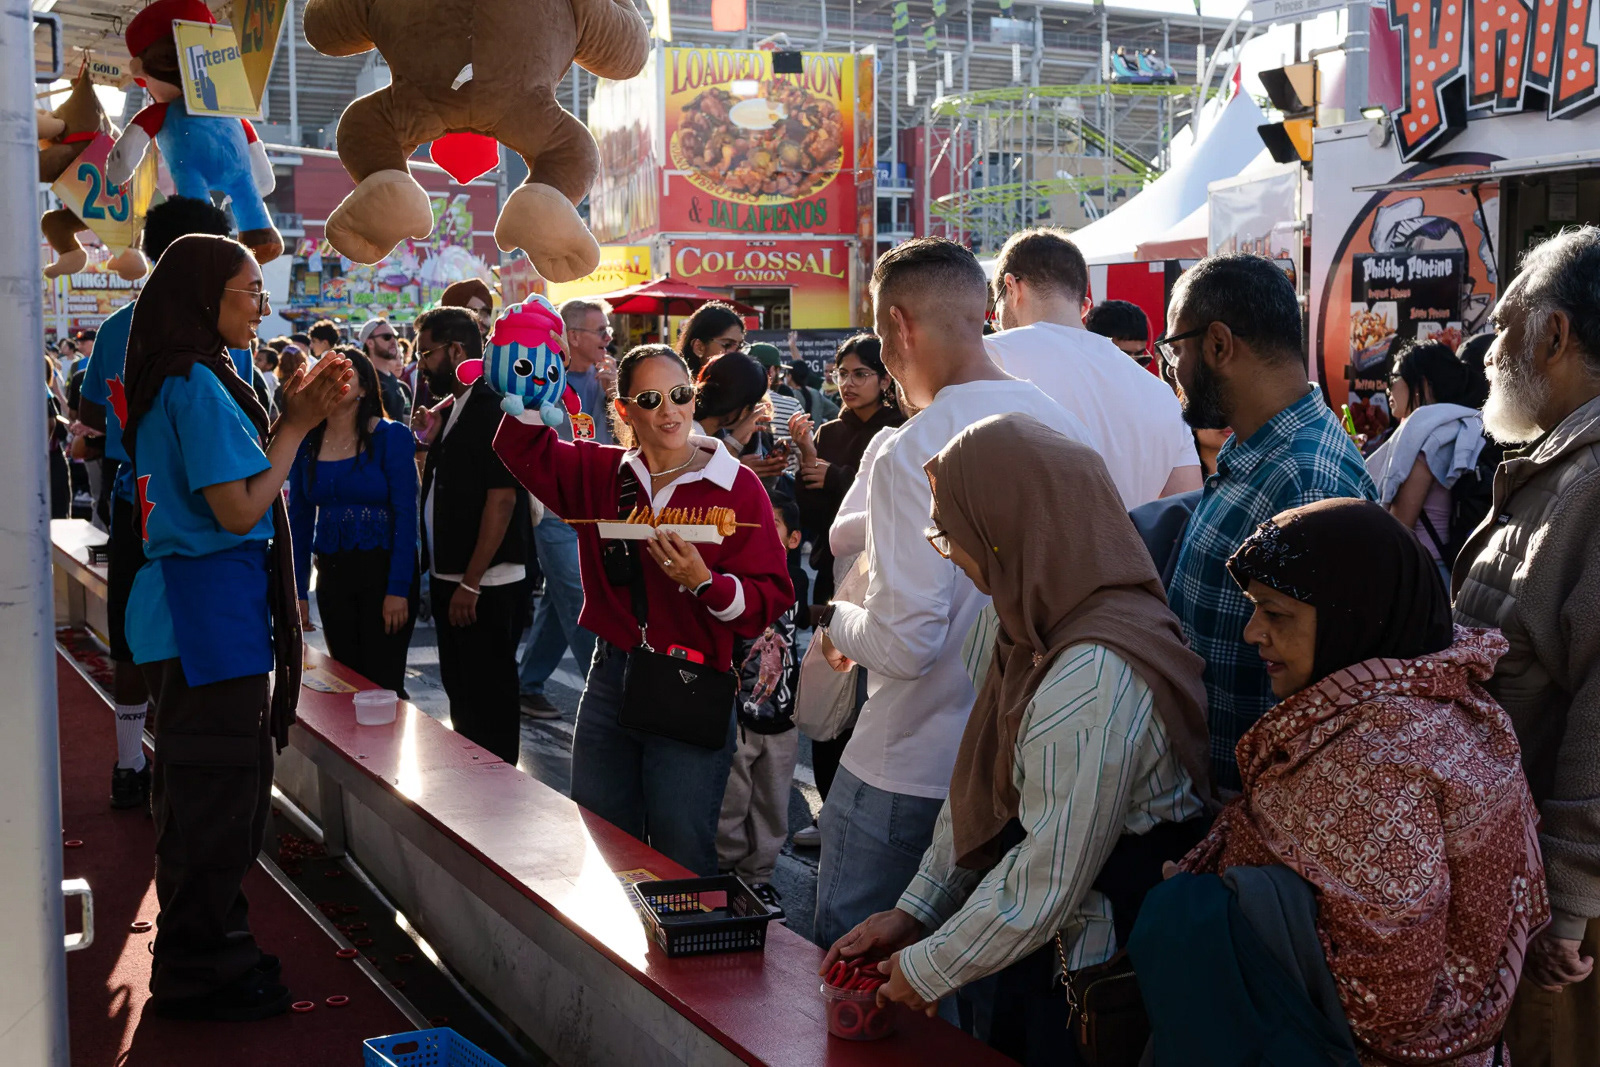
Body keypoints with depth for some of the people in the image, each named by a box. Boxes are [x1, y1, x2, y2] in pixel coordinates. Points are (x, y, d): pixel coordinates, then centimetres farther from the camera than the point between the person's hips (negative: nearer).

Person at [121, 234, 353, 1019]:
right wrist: (297, 425, -13)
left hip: (190, 604, 10)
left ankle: (205, 951, 30)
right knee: (218, 790, 0)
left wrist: (288, 417, 7)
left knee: (203, 788, 18)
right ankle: (198, 975, 11)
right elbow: (239, 511, -21)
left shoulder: (181, 382, 14)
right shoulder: (200, 385, -17)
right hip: (213, 608, -10)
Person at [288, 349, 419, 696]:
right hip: (332, 574, 4)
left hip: (382, 571, -4)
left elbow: (406, 517, -11)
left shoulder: (391, 437, -8)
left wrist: (399, 589, -16)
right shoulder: (306, 442, 3)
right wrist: (298, 591, 4)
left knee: (382, 683, -2)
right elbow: (299, 520, 8)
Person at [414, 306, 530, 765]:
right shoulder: (451, 411, 13)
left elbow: (501, 500, -22)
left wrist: (471, 583, -22)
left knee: (489, 699, -2)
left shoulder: (493, 410, -16)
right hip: (452, 581, 10)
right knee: (460, 693, 17)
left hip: (486, 588, -10)